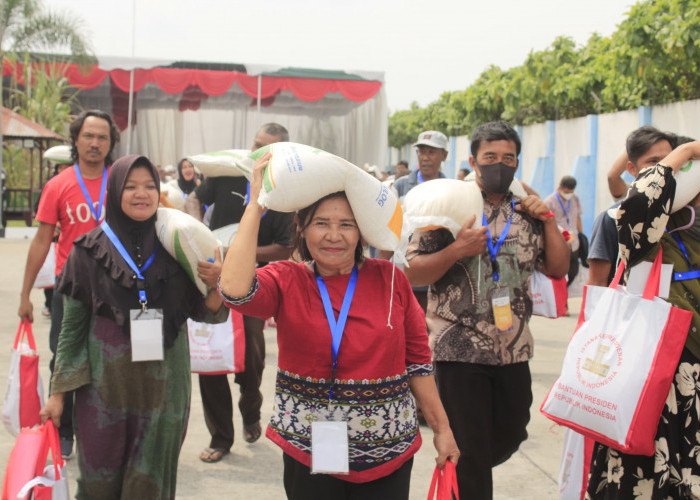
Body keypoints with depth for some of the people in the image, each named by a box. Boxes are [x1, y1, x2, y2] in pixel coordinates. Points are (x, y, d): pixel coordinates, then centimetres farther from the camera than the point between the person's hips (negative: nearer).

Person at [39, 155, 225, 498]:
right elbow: (72, 325, 2)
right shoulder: (89, 251, -1)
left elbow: (205, 313, 6)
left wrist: (215, 285, -15)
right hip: (105, 384, -1)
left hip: (163, 387, 1)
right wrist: (58, 392, 1)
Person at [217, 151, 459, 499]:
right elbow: (235, 290, -26)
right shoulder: (287, 280, -5)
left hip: (388, 453, 1)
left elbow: (417, 359, 5)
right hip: (307, 450, -1)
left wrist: (442, 428, 6)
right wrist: (257, 204, -21)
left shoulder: (389, 279, -1)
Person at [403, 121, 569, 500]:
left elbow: (557, 269, 9)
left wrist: (548, 219, -1)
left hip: (513, 350, 5)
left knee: (510, 434, 18)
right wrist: (457, 250, -22)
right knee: (468, 449, 1)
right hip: (459, 350, -5)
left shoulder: (526, 214, 9)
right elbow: (413, 273, -8)